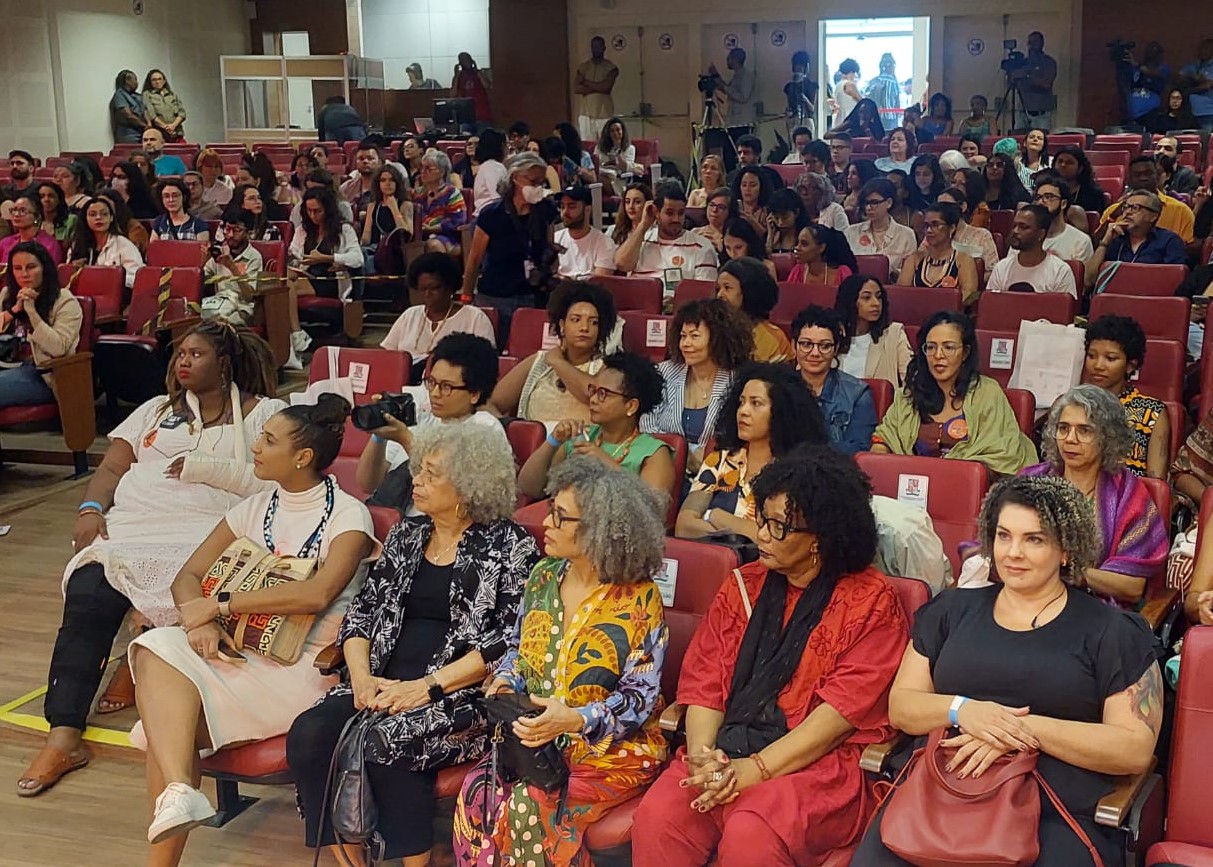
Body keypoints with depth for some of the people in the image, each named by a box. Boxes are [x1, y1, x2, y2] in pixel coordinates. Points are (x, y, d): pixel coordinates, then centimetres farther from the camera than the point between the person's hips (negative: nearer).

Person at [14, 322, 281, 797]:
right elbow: (112, 468, 18)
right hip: (130, 525, 3)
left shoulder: (263, 413, 14)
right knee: (88, 593, -27)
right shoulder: (156, 410, 29)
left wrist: (203, 467, -7)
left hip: (204, 532, -3)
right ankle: (63, 736, -29)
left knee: (182, 591, -37)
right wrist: (90, 509, -2)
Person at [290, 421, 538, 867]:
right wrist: (361, 675, -4)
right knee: (308, 734, -20)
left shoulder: (510, 545, -2)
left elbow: (509, 640, -10)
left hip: (463, 694, -5)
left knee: (386, 742, -31)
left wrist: (428, 687, -16)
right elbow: (362, 610, 15)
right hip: (383, 683, 6)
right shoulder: (407, 534, 16)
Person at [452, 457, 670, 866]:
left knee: (533, 806, -29)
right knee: (477, 793, -22)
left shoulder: (639, 601, -13)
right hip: (534, 739, 5)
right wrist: (506, 682, -4)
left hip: (612, 749, -5)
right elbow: (517, 646, 18)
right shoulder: (544, 576, 5)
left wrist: (576, 719, -29)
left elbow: (640, 697, -14)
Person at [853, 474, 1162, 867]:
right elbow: (900, 706, 13)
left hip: (1055, 817, -1)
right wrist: (960, 709, -9)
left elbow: (1136, 749, -1)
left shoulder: (1112, 632, 7)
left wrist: (1026, 728, -13)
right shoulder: (951, 610, 17)